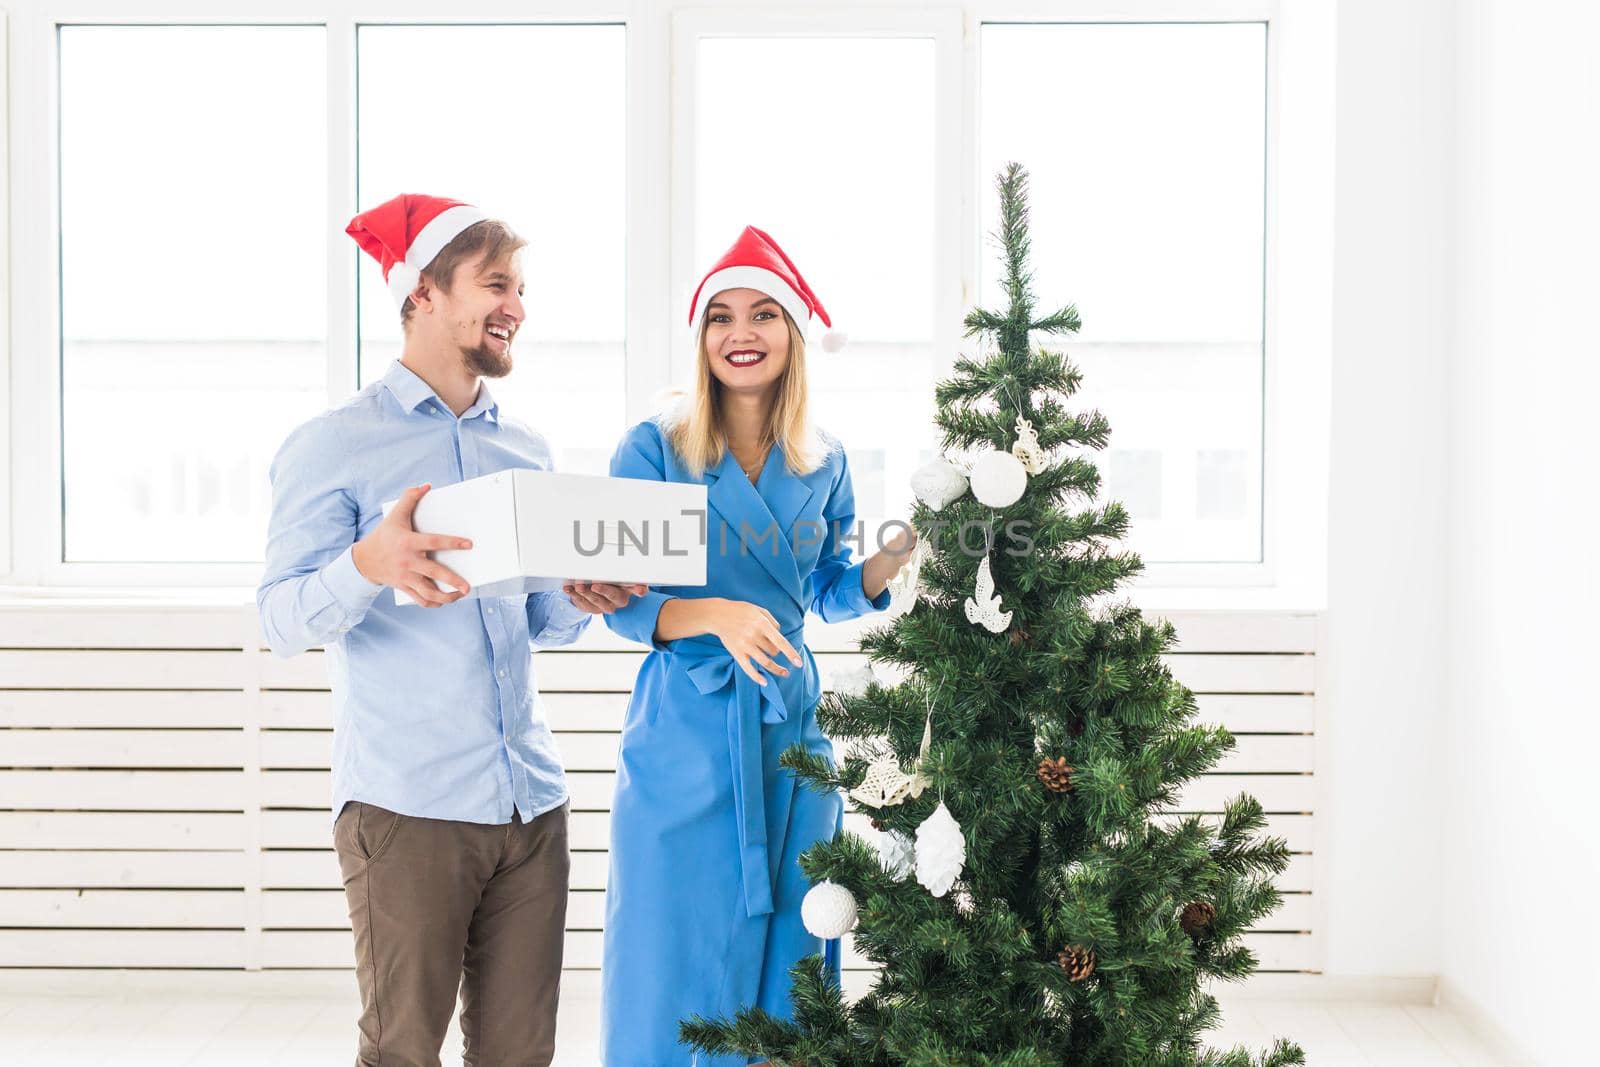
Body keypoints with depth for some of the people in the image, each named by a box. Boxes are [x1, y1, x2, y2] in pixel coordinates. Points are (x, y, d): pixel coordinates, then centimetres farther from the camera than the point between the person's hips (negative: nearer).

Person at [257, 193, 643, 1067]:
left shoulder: (525, 450, 17)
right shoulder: (333, 446, -1)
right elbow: (282, 619, -8)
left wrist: (581, 600, -1)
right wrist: (371, 564, -27)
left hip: (532, 800, 5)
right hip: (406, 805, -5)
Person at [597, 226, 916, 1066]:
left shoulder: (824, 466, 7)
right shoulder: (653, 450, -5)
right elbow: (623, 605, -7)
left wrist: (896, 554, -2)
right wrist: (714, 616, -25)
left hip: (791, 727, 4)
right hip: (685, 734, -3)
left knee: (784, 960, 10)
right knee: (672, 967, 0)